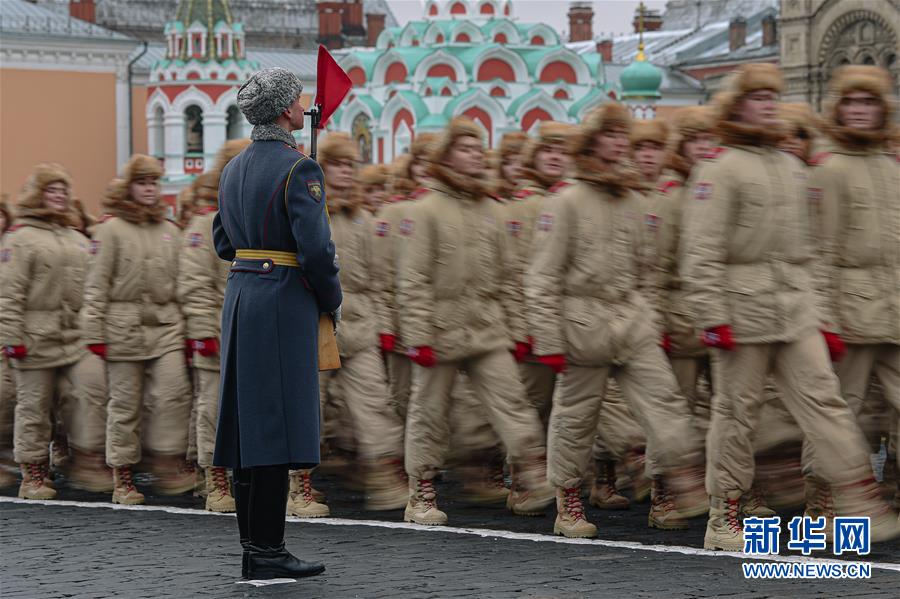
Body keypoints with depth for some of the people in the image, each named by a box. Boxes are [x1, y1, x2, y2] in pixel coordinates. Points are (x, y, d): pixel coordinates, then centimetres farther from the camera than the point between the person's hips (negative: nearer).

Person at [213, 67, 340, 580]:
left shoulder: (234, 170, 13)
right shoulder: (299, 169, -13)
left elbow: (224, 242, 19)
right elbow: (317, 248, -18)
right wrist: (333, 302, -4)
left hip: (241, 297, 8)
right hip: (286, 303, -8)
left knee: (250, 424, 9)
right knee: (278, 424, -6)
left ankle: (254, 549, 13)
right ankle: (268, 552, -6)